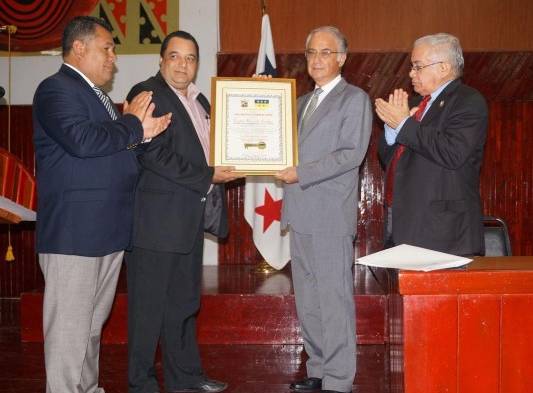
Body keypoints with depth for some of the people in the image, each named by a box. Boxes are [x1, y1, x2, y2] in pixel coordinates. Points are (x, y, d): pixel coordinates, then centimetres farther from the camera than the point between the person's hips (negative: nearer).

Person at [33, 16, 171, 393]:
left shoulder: (96, 95, 21)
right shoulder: (56, 88, -9)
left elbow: (114, 150, 20)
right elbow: (82, 140, -25)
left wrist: (142, 131, 1)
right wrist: (132, 124, -10)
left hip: (108, 229, 9)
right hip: (74, 230, -9)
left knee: (93, 322, 16)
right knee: (70, 326, -3)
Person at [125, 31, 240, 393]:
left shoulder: (200, 101, 17)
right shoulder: (147, 93, -9)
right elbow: (154, 155, -19)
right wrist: (207, 177, -17)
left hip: (189, 219, 8)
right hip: (157, 218, -8)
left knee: (185, 301, 16)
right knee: (150, 304, 1)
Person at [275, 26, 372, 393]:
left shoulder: (355, 99, -2)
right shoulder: (302, 102, 21)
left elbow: (351, 154, -14)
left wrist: (301, 174, -16)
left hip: (331, 215, -7)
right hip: (301, 213, 8)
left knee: (334, 298, -4)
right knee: (308, 300, 13)